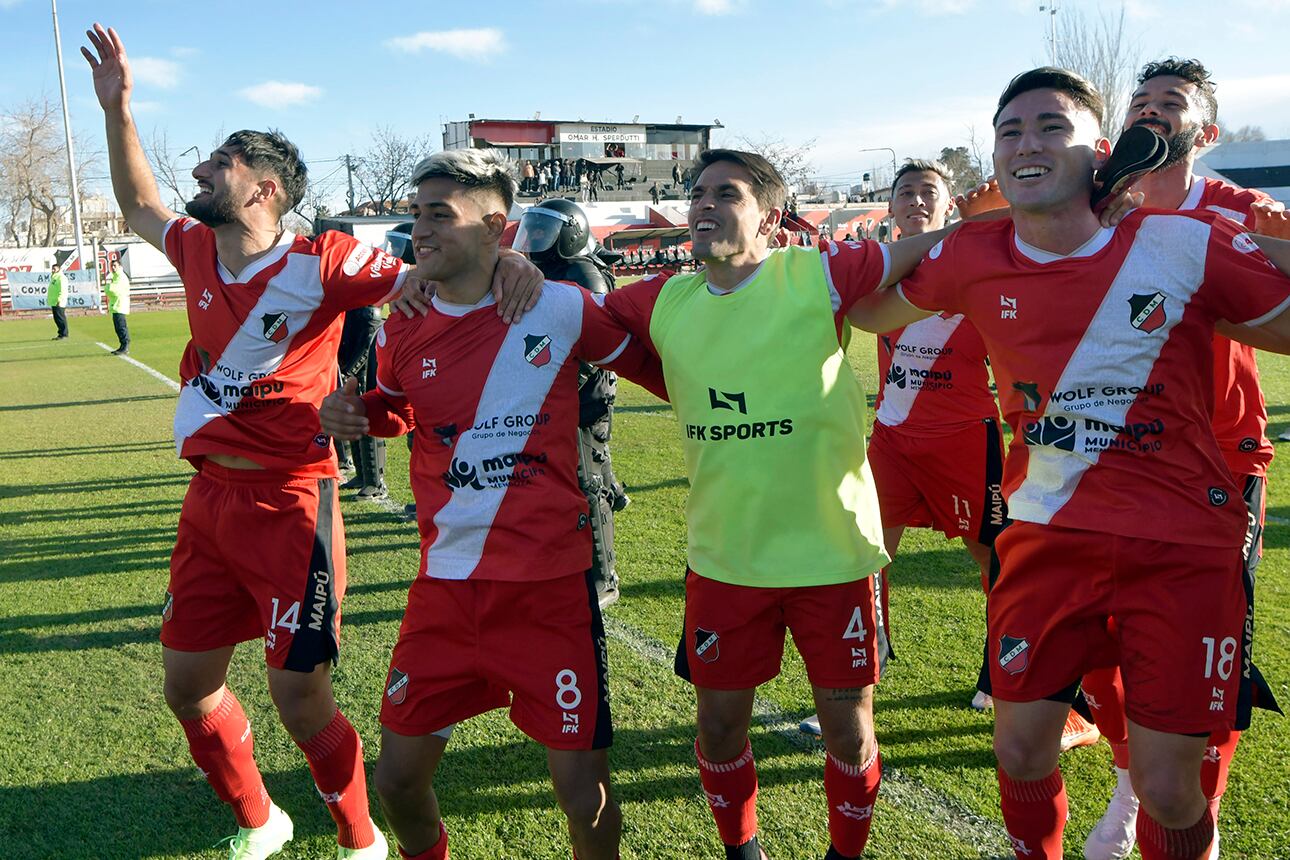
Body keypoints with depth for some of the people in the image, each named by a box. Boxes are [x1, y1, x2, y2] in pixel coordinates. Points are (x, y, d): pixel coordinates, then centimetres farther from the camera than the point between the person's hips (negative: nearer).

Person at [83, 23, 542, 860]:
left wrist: (502, 260, -35)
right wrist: (117, 108, 20)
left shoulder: (320, 263, -13)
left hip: (290, 504, -7)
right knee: (188, 684, 15)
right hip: (210, 498, 7)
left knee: (300, 698, -2)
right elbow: (139, 204, 25)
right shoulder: (198, 250, 6)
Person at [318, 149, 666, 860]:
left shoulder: (561, 309, -8)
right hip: (444, 588, 4)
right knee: (397, 781, 11)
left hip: (549, 586, -3)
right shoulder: (402, 332, 2)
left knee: (585, 797, 2)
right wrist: (353, 413, 0)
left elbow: (653, 366, 7)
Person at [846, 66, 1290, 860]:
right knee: (1021, 756, 10)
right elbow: (871, 313, 14)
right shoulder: (973, 259, -3)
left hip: (1181, 544, -2)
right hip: (1047, 534, 2)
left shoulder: (1186, 244, -10)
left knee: (1168, 789, 2)